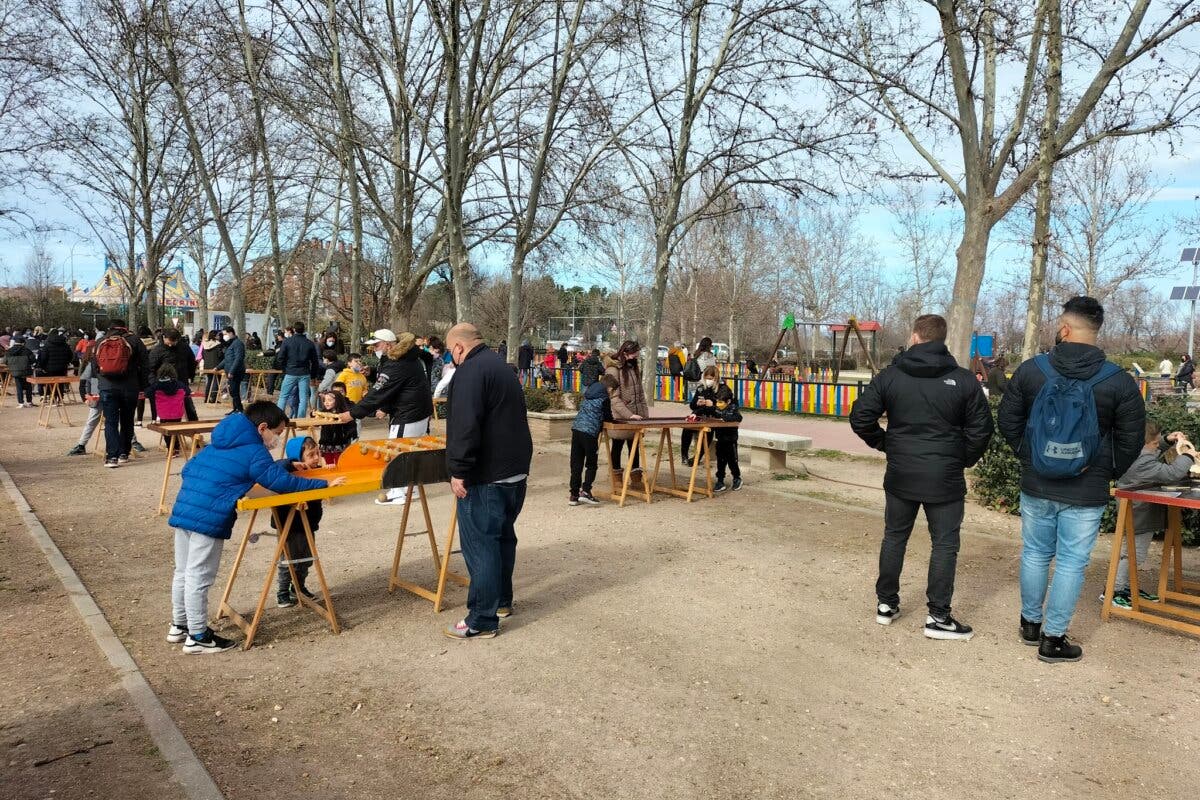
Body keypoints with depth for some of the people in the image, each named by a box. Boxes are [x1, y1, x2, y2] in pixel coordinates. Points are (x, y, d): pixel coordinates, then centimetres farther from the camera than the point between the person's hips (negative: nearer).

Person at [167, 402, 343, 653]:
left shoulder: (216, 445, 18)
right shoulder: (254, 452, -9)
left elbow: (188, 469, 22)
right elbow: (281, 481, -12)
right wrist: (324, 484, -7)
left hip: (182, 511, 9)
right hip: (208, 519, -9)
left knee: (183, 573, 20)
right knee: (198, 579, 1)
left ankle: (179, 626, 35)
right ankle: (197, 637, 11)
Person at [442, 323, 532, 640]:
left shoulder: (470, 371, -13)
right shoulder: (501, 367, 18)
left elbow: (465, 426, -24)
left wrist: (458, 470, -21)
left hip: (485, 477, -10)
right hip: (515, 471, 10)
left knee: (480, 546, -4)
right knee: (503, 537, 20)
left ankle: (482, 621, 1)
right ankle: (501, 600, 33)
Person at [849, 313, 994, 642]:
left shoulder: (890, 376, -3)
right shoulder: (964, 379, -5)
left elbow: (860, 417, -6)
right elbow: (981, 429, -5)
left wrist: (884, 443, 8)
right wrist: (964, 459, 9)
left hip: (900, 476, 2)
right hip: (945, 479, -2)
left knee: (894, 537, 16)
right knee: (944, 544, 7)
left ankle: (886, 603, 24)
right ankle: (938, 617, 10)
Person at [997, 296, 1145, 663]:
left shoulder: (1030, 370, -5)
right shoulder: (1119, 381, -9)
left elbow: (1007, 422, 3)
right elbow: (1132, 440, -2)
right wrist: (1108, 474, 13)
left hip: (1036, 485, 2)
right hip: (1086, 492, -2)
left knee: (1035, 554, 17)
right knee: (1071, 563, 7)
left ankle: (1031, 624, 30)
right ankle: (1053, 639, 14)